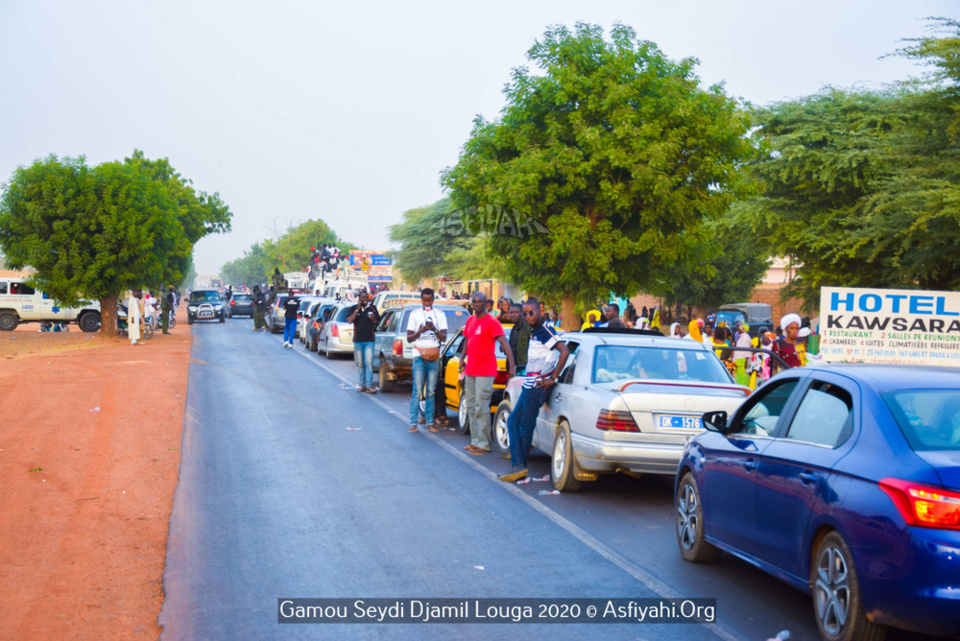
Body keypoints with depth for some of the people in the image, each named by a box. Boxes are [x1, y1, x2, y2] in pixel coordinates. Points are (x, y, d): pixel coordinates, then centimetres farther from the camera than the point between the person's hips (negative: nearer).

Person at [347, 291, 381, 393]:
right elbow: (349, 320, -9)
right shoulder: (354, 308, 6)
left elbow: (378, 322, 13)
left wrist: (373, 320, -10)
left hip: (369, 340, -1)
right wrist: (358, 309, -13)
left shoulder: (372, 308, 6)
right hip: (357, 340, 1)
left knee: (369, 363, -11)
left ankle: (370, 385, -12)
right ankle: (362, 384, 15)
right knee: (360, 364, 7)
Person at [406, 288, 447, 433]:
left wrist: (434, 329, -16)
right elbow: (409, 338, 5)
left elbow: (444, 337, 3)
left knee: (431, 392, 2)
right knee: (417, 391, -7)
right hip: (419, 356, -1)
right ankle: (413, 423, -5)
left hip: (434, 357, 1)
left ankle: (430, 423, 6)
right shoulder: (415, 314, 8)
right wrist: (421, 330, -12)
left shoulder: (440, 315, 10)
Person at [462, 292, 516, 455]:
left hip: (485, 372, -8)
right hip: (470, 371, 8)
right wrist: (463, 358, 16)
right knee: (471, 406, 11)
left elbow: (505, 344, -18)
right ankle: (475, 441, 19)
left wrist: (512, 365, -26)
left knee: (481, 408, -9)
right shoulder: (470, 321, 12)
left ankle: (483, 444, -4)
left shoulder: (492, 322, -11)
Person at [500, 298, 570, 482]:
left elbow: (565, 351, -25)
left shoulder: (545, 332, -14)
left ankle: (521, 466, 7)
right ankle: (517, 466, 10)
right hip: (529, 385, 10)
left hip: (538, 386, -10)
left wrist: (552, 378, -22)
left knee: (525, 426, -3)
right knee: (513, 421, 10)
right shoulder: (534, 333, 14)